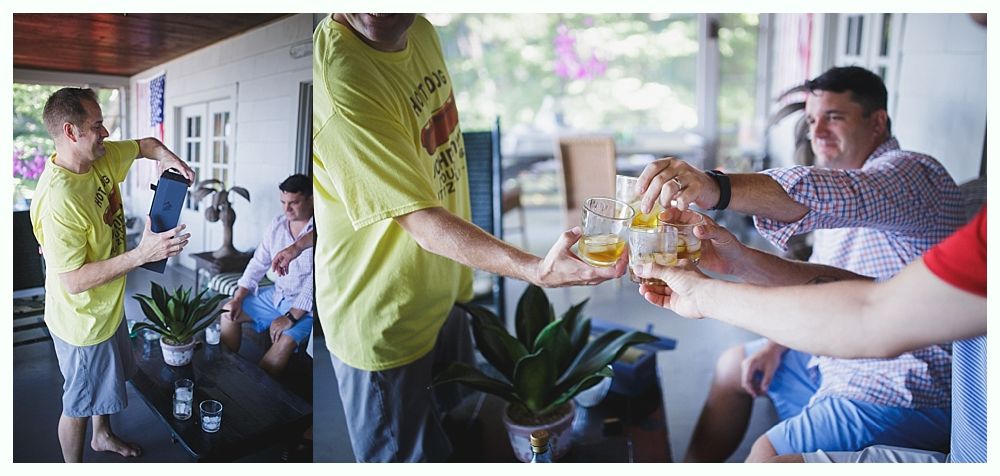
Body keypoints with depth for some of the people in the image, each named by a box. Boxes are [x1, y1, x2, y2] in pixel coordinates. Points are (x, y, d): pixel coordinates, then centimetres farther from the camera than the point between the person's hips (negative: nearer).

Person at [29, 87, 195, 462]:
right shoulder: (58, 200, -34)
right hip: (82, 323, -9)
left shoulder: (101, 158, -8)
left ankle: (103, 435, 55)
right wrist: (142, 255, -37)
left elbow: (145, 145, 10)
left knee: (106, 380, 31)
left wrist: (166, 157, -13)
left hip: (108, 306, 9)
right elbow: (73, 280, -32)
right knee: (79, 404, 13)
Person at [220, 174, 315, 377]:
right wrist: (238, 298, -3)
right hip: (277, 294, 8)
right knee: (229, 311, 4)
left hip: (305, 305, -7)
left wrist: (291, 317, -27)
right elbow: (258, 263, 8)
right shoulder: (278, 224, 3)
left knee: (285, 341, -30)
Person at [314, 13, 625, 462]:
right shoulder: (337, 78, -30)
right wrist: (537, 269, -43)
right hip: (383, 324, -8)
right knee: (407, 453, 14)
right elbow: (424, 224, -32)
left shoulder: (422, 32, -2)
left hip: (444, 294, 8)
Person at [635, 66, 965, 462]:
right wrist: (778, 341, 5)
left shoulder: (913, 174, -19)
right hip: (835, 358, 10)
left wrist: (718, 188, -57)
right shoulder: (841, 179, 13)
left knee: (769, 454, -25)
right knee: (732, 365, 19)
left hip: (903, 394, -10)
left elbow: (841, 196, -43)